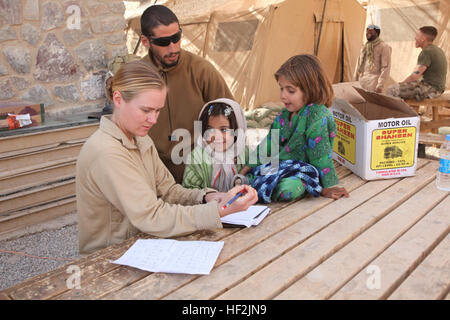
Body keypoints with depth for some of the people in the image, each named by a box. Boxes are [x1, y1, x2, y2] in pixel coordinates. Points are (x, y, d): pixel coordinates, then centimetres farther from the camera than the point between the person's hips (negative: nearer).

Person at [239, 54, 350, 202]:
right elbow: (269, 143, 15)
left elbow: (320, 152, -18)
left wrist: (327, 187, -15)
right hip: (280, 166, 7)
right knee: (243, 177, -10)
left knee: (287, 188, -37)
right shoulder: (284, 115, 8)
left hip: (302, 171, -6)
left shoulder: (317, 115, -17)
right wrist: (249, 166, 9)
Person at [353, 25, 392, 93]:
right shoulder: (365, 47, 20)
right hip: (362, 84, 7)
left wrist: (380, 85, -17)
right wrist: (355, 81, 14)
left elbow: (386, 67, -10)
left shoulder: (384, 47, -2)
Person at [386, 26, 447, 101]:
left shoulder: (426, 52, -17)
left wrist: (401, 84, -4)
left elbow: (415, 76, -20)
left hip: (430, 88, -10)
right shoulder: (438, 50, 15)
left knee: (391, 90, -16)